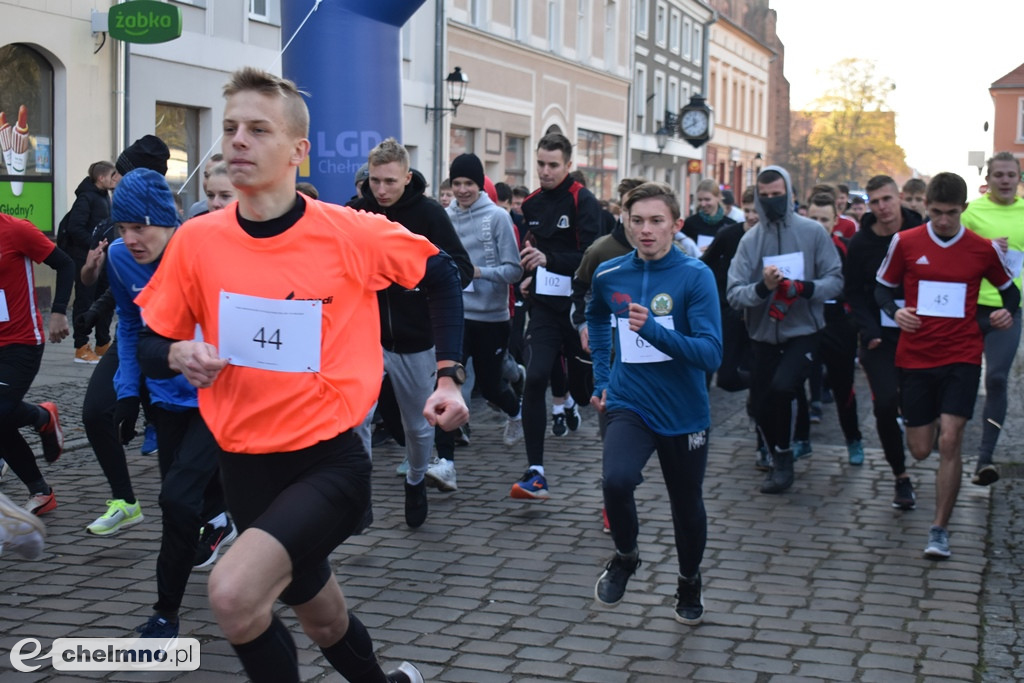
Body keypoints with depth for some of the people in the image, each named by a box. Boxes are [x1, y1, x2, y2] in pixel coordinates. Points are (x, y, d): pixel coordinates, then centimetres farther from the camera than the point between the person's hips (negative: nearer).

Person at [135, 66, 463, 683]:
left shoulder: (351, 233, -12)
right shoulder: (197, 240, -4)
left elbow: (441, 275, 3)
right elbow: (154, 340, 7)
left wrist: (448, 377, -4)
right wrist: (179, 356, -15)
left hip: (331, 462, -4)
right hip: (245, 464, 5)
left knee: (234, 593, -27)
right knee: (322, 619, 21)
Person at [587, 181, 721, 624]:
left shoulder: (695, 276, -13)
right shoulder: (608, 275, -1)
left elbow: (711, 353, -20)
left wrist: (653, 330, -33)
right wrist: (601, 377, 16)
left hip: (684, 412, -1)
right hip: (629, 404, 1)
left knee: (687, 505, 14)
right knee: (616, 479, -26)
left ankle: (689, 582, 44)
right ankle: (625, 556, 5)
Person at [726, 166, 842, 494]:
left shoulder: (812, 232, -5)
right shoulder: (750, 239, -1)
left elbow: (836, 280, -6)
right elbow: (733, 293, -7)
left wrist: (804, 288, -23)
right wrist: (762, 287, -25)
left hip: (803, 332, -3)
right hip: (764, 335, 3)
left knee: (781, 387, -25)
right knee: (760, 403, 9)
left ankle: (783, 457, -2)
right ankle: (778, 461, 36)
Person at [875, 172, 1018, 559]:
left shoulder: (984, 249, 0)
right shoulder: (905, 243, -1)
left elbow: (1009, 289, 15)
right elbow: (882, 287, 8)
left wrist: (1008, 311, -7)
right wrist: (894, 312, -13)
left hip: (962, 357, -1)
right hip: (915, 356, 1)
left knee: (949, 441, -12)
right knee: (921, 450, 5)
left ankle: (940, 530, -1)